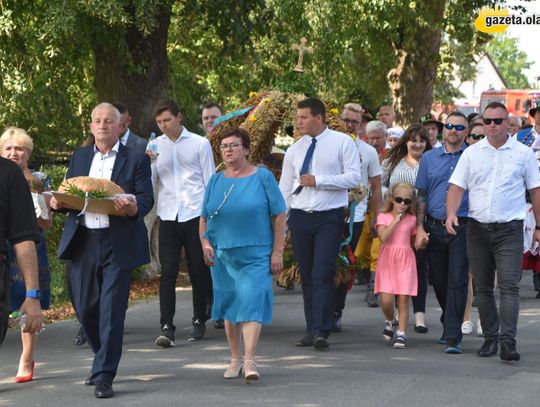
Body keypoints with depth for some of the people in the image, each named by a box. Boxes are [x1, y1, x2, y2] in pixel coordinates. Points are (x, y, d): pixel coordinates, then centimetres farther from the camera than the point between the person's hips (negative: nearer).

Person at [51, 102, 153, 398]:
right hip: (82, 242, 4)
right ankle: (104, 359, 31)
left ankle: (104, 377, -2)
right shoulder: (79, 157, 16)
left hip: (118, 244, -4)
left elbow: (146, 199, -3)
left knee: (112, 311, -7)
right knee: (85, 308, 7)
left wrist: (133, 208, -26)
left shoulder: (136, 160, 3)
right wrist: (58, 202, -9)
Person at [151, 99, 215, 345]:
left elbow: (210, 180, 5)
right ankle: (166, 327, -10)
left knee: (199, 271, 6)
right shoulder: (156, 145, 10)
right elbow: (151, 182, 8)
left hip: (196, 215, -1)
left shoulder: (199, 144, 3)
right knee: (168, 271, -7)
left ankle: (199, 321, 20)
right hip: (168, 216, 1)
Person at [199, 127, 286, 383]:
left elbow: (279, 216, -1)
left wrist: (277, 252, -7)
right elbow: (204, 218, 15)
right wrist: (205, 243, -3)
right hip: (222, 256, 4)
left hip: (255, 255, -4)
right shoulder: (215, 182, 10)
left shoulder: (263, 177, 0)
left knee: (251, 303, -13)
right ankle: (235, 359, 18)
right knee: (229, 305, 9)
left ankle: (249, 361, -17)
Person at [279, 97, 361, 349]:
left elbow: (354, 177, -8)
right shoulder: (294, 150, 11)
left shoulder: (342, 143, 0)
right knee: (307, 276, 8)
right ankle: (312, 330, 15)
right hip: (300, 217, 5)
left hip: (329, 217, -5)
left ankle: (321, 333, -14)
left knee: (322, 275, -13)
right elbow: (285, 189, 12)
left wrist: (318, 180, -14)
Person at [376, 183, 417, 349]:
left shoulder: (411, 219, 10)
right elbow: (383, 237, -14)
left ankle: (401, 333, 2)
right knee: (386, 299, -9)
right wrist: (396, 220, -13)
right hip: (387, 260, -1)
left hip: (405, 261, 1)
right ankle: (390, 322, 21)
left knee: (403, 299, -4)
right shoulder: (383, 217, 4)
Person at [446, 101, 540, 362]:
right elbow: (457, 186, 3)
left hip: (509, 229, -3)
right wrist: (451, 213, -15)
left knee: (509, 286, -12)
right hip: (478, 228, 3)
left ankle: (507, 341, -16)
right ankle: (490, 338, 17)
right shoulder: (472, 153, 7)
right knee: (483, 288, 8)